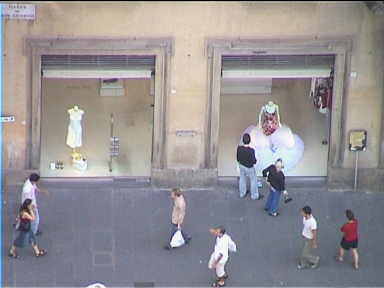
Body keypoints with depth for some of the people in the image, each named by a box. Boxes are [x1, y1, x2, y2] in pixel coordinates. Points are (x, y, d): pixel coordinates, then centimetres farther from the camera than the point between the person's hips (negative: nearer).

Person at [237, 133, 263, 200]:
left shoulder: (239, 148, -21)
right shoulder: (251, 150, -35)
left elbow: (238, 158, -5)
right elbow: (253, 161, -26)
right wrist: (255, 160, -3)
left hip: (241, 166, 5)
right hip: (249, 168, -5)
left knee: (242, 179, 27)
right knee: (253, 181, 18)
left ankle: (242, 193, 46)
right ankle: (254, 196, 34)